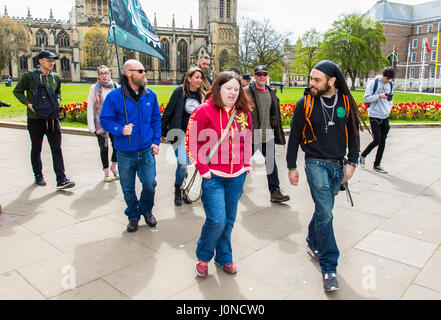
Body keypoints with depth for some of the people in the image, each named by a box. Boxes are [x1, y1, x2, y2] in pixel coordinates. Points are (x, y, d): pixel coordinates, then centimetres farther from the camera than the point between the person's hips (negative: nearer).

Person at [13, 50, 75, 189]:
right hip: (35, 119, -3)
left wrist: (57, 102, 2)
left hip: (52, 118, 3)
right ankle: (38, 176, 27)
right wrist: (28, 104, -10)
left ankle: (61, 180, -4)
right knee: (36, 149, 10)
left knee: (57, 148, -3)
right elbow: (17, 91, 4)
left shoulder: (55, 77, 8)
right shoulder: (29, 76, -4)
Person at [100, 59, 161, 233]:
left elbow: (156, 119, 13)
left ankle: (146, 210, 29)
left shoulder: (150, 95, 4)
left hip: (147, 150, 2)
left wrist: (156, 141, 5)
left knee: (149, 183, -2)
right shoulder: (114, 96, -7)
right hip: (125, 153, -1)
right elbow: (105, 120, -2)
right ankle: (133, 216, 34)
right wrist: (120, 130, -20)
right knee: (128, 188, 10)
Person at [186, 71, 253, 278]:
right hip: (212, 176, -5)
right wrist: (203, 168, -10)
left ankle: (224, 258, 34)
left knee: (229, 220, 14)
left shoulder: (243, 112, 6)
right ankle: (203, 257, 20)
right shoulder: (204, 111, -9)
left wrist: (246, 164, 12)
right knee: (216, 220, -8)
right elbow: (192, 141, -7)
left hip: (237, 176, 5)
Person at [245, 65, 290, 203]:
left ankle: (275, 191, 11)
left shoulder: (272, 93, 11)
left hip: (268, 136, 4)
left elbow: (276, 115, 18)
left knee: (271, 164, 4)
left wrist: (277, 132, 16)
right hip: (251, 135, -4)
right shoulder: (247, 92, -8)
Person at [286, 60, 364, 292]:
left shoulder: (346, 102, 0)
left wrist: (351, 163, 3)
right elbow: (294, 136, 0)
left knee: (324, 209, 14)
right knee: (325, 214, -8)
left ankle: (312, 242, 40)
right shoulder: (305, 103, -6)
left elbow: (353, 133, 10)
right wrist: (292, 167, 1)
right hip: (316, 163, -3)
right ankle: (328, 267, 2)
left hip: (337, 165, 4)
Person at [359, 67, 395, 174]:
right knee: (377, 140, -8)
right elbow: (366, 98, -11)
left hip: (385, 117, 6)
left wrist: (389, 109, 7)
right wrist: (379, 96, -22)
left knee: (383, 142, 5)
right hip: (374, 116, -6)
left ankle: (377, 165, 15)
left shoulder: (390, 84, 11)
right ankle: (363, 155, 17)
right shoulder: (374, 83, -7)